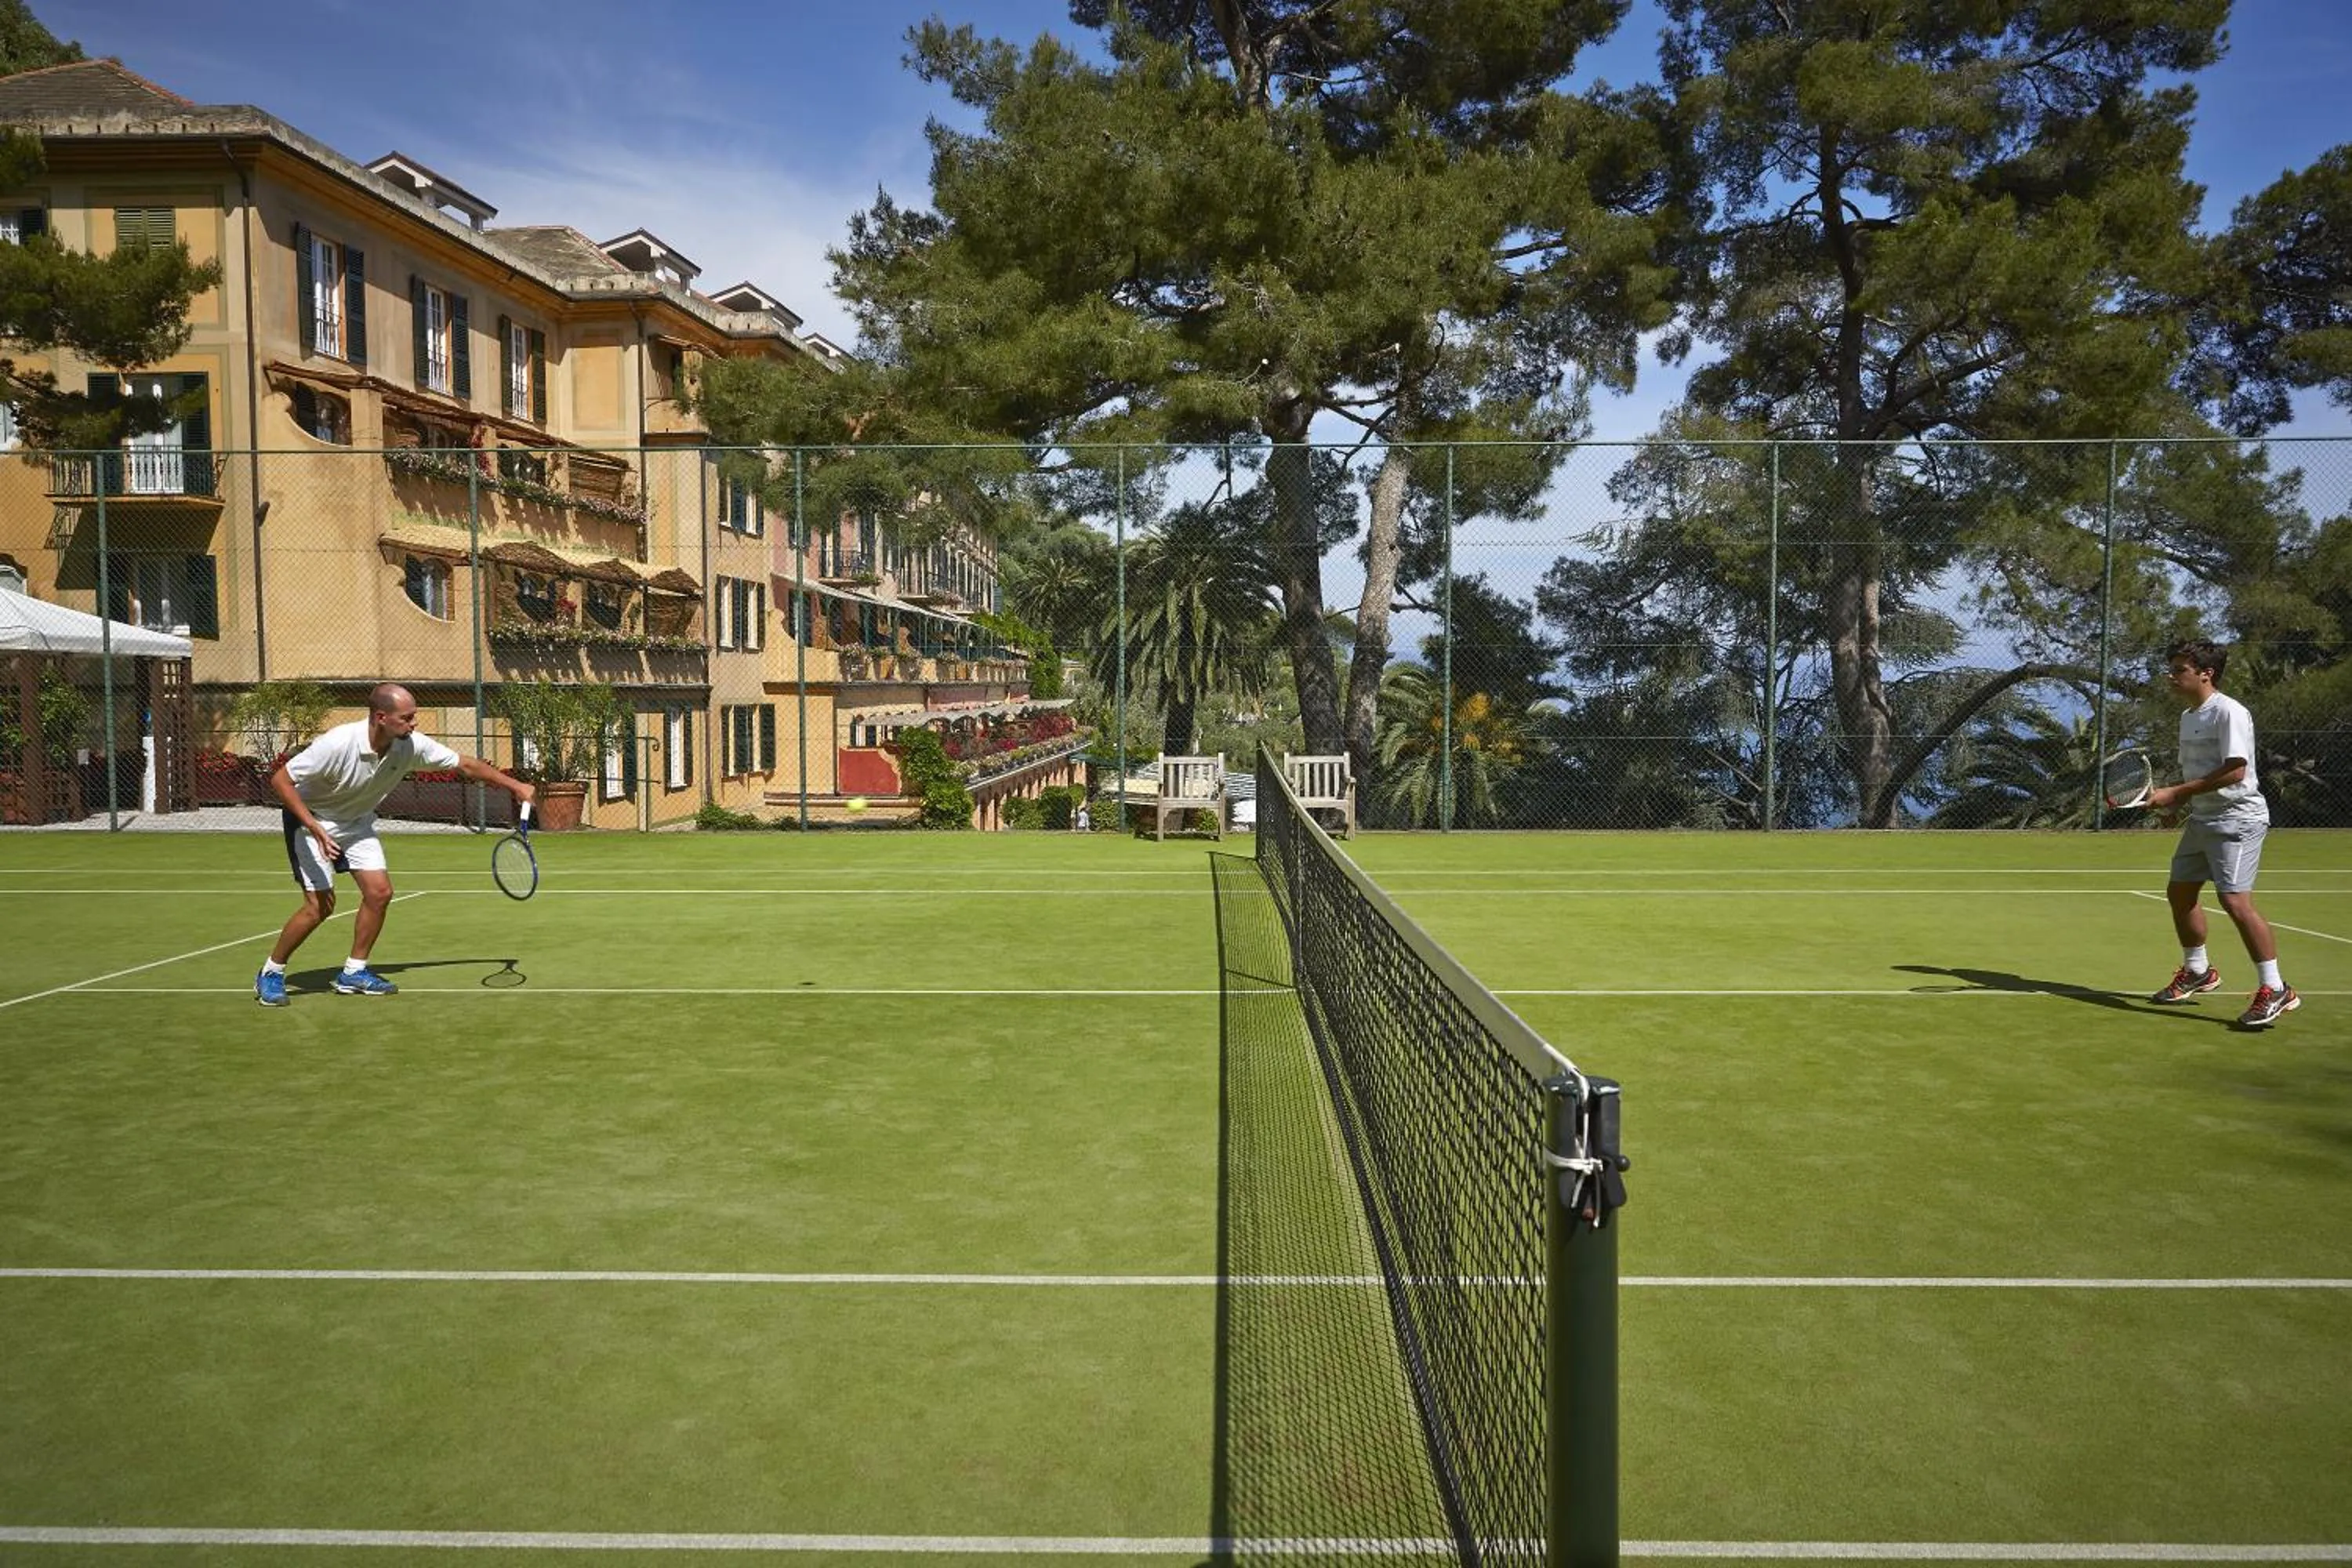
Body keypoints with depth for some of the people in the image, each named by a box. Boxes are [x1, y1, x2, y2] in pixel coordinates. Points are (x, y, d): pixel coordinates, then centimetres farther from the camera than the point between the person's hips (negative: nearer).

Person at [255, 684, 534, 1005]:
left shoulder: (411, 745, -19)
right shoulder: (337, 744, -34)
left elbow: (465, 764, -6)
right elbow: (280, 779, -28)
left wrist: (515, 785, -9)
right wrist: (315, 828, -36)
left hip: (357, 821, 6)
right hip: (310, 820, -6)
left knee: (380, 892, -4)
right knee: (320, 905, -12)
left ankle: (354, 972, 13)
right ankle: (271, 973, 8)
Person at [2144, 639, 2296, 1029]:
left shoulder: (2229, 712, -15)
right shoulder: (2188, 716, 13)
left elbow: (2234, 770, -23)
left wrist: (2177, 793, -22)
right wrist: (2172, 800, 1)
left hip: (2237, 818, -10)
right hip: (2202, 819, 10)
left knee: (2235, 900, -17)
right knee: (2179, 892, 14)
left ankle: (2275, 990, -9)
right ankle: (2197, 972, 33)